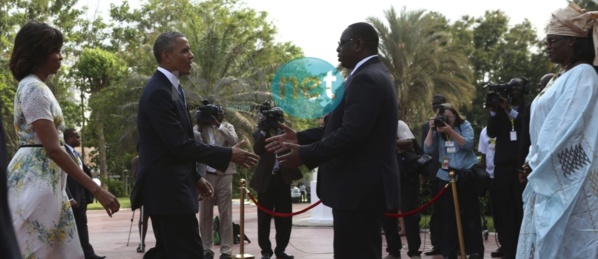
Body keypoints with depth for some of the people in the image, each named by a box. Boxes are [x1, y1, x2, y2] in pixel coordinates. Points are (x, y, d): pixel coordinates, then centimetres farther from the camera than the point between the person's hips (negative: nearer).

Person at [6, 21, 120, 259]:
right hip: (35, 180, -10)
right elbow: (53, 149, -22)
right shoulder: (34, 88, -14)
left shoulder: (35, 87, 17)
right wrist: (96, 190, -24)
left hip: (44, 180, 10)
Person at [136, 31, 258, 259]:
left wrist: (195, 177, 16)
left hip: (169, 186, 11)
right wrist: (229, 155, -16)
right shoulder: (158, 92, -17)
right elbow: (179, 145, -22)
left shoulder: (170, 88, 15)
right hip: (168, 189, -11)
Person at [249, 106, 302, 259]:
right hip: (266, 178, -2)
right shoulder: (260, 134, 5)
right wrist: (264, 131, -19)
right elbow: (257, 150, -13)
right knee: (264, 217, 2)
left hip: (282, 178, 2)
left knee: (284, 217, 4)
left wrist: (280, 129, -13)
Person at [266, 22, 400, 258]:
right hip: (364, 186, 11)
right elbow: (343, 126, 18)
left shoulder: (366, 79, -17)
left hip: (360, 188, -11)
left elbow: (352, 133, -26)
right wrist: (299, 138, 11)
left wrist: (305, 154, -18)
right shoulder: (372, 75, 18)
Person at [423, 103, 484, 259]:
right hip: (445, 176, 3)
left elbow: (468, 144, -16)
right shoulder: (437, 131, 6)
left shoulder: (464, 126, -1)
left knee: (470, 214, -1)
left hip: (466, 174, -2)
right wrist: (431, 130, -12)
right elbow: (428, 149, -4)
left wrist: (450, 131, -23)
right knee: (447, 216, 2)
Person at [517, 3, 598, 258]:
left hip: (567, 176, -9)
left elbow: (566, 126, -17)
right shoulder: (560, 78, 17)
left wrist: (536, 162, -10)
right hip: (549, 174, 9)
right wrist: (532, 160, 5)